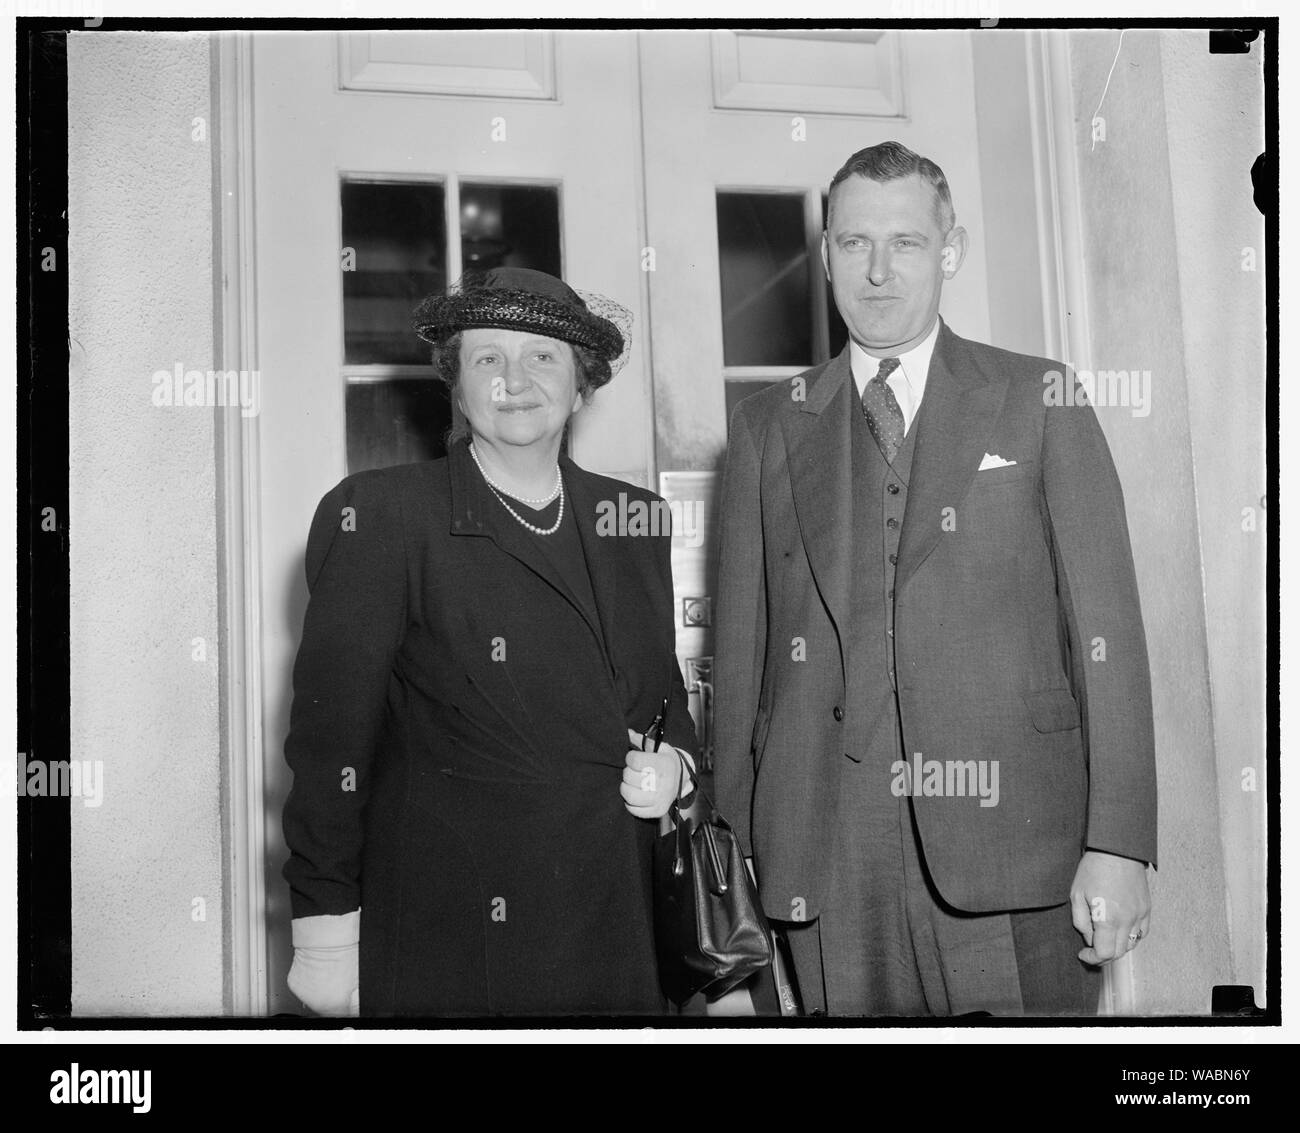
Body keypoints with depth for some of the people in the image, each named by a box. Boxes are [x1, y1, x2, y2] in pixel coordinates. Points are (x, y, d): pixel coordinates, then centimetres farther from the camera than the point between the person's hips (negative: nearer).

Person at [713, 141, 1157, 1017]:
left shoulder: (1040, 401, 6)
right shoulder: (768, 427, 11)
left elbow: (1105, 625, 0)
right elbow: (742, 649, 7)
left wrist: (1118, 845, -8)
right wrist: (735, 852, 3)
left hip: (1012, 842, -1)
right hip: (830, 863, 1)